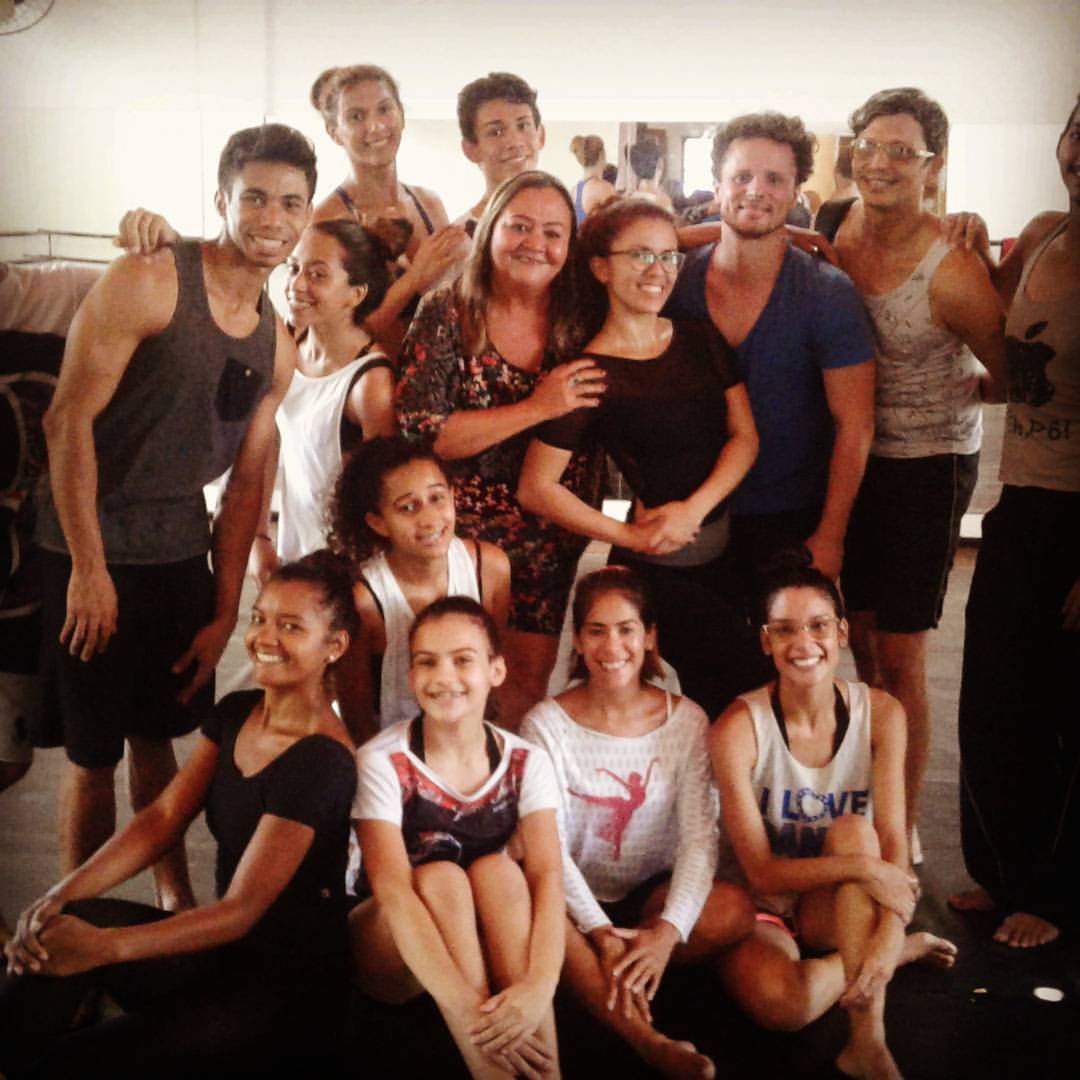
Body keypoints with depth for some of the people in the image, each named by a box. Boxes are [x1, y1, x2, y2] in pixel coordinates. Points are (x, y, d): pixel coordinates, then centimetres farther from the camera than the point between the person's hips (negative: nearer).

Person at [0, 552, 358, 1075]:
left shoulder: (320, 762, -22)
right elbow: (163, 817, -3)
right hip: (226, 945, 7)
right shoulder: (234, 713, 4)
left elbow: (242, 909, -23)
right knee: (65, 924, -16)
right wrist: (62, 894, -18)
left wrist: (102, 948, -31)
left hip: (291, 985, -7)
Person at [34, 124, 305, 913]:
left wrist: (226, 612, 8)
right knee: (94, 750, 4)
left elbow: (247, 479, 10)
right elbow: (69, 419, -15)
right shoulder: (148, 283, -13)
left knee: (160, 732, 16)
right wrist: (88, 567, -16)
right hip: (94, 551, -5)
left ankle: (174, 894, 30)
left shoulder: (278, 344, 7)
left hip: (181, 552, 5)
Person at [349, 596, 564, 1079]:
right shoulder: (382, 761, -17)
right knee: (441, 877, -31)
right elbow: (390, 888, -29)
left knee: (496, 870, -27)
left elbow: (547, 875, -20)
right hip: (392, 950, -2)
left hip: (491, 941, 2)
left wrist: (540, 985, -39)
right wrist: (464, 1004, -41)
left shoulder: (526, 762, -7)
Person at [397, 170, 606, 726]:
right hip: (460, 533, -3)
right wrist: (537, 408, -21)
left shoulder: (580, 322, -1)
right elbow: (418, 432, -18)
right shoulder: (446, 315, -10)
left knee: (531, 671, 10)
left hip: (550, 541, 3)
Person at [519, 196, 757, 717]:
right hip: (657, 570, -5)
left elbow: (744, 435, 2)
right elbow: (536, 488, -12)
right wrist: (628, 535, -12)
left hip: (723, 550, 6)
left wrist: (693, 509, -13)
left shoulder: (700, 339, 7)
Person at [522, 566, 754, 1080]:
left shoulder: (686, 721, -5)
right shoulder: (546, 725, -10)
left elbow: (699, 839, -12)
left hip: (653, 893, 2)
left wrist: (669, 931, -28)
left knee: (734, 908, -28)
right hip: (578, 900, -1)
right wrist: (602, 935, -27)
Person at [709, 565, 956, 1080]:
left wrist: (886, 935, -36)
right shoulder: (739, 727, -19)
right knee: (779, 1000, -35)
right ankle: (905, 948, -8)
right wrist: (863, 868, -35)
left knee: (852, 829, -32)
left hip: (838, 907, 2)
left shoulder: (880, 714, -11)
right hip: (760, 907, -2)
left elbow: (892, 844, -18)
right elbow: (761, 873, -21)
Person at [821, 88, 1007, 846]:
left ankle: (903, 831, 16)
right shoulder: (843, 230, -5)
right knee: (860, 640, 15)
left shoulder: (951, 270, -21)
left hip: (926, 464, -5)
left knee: (899, 656, -1)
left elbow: (1014, 375, -11)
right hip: (854, 456, 6)